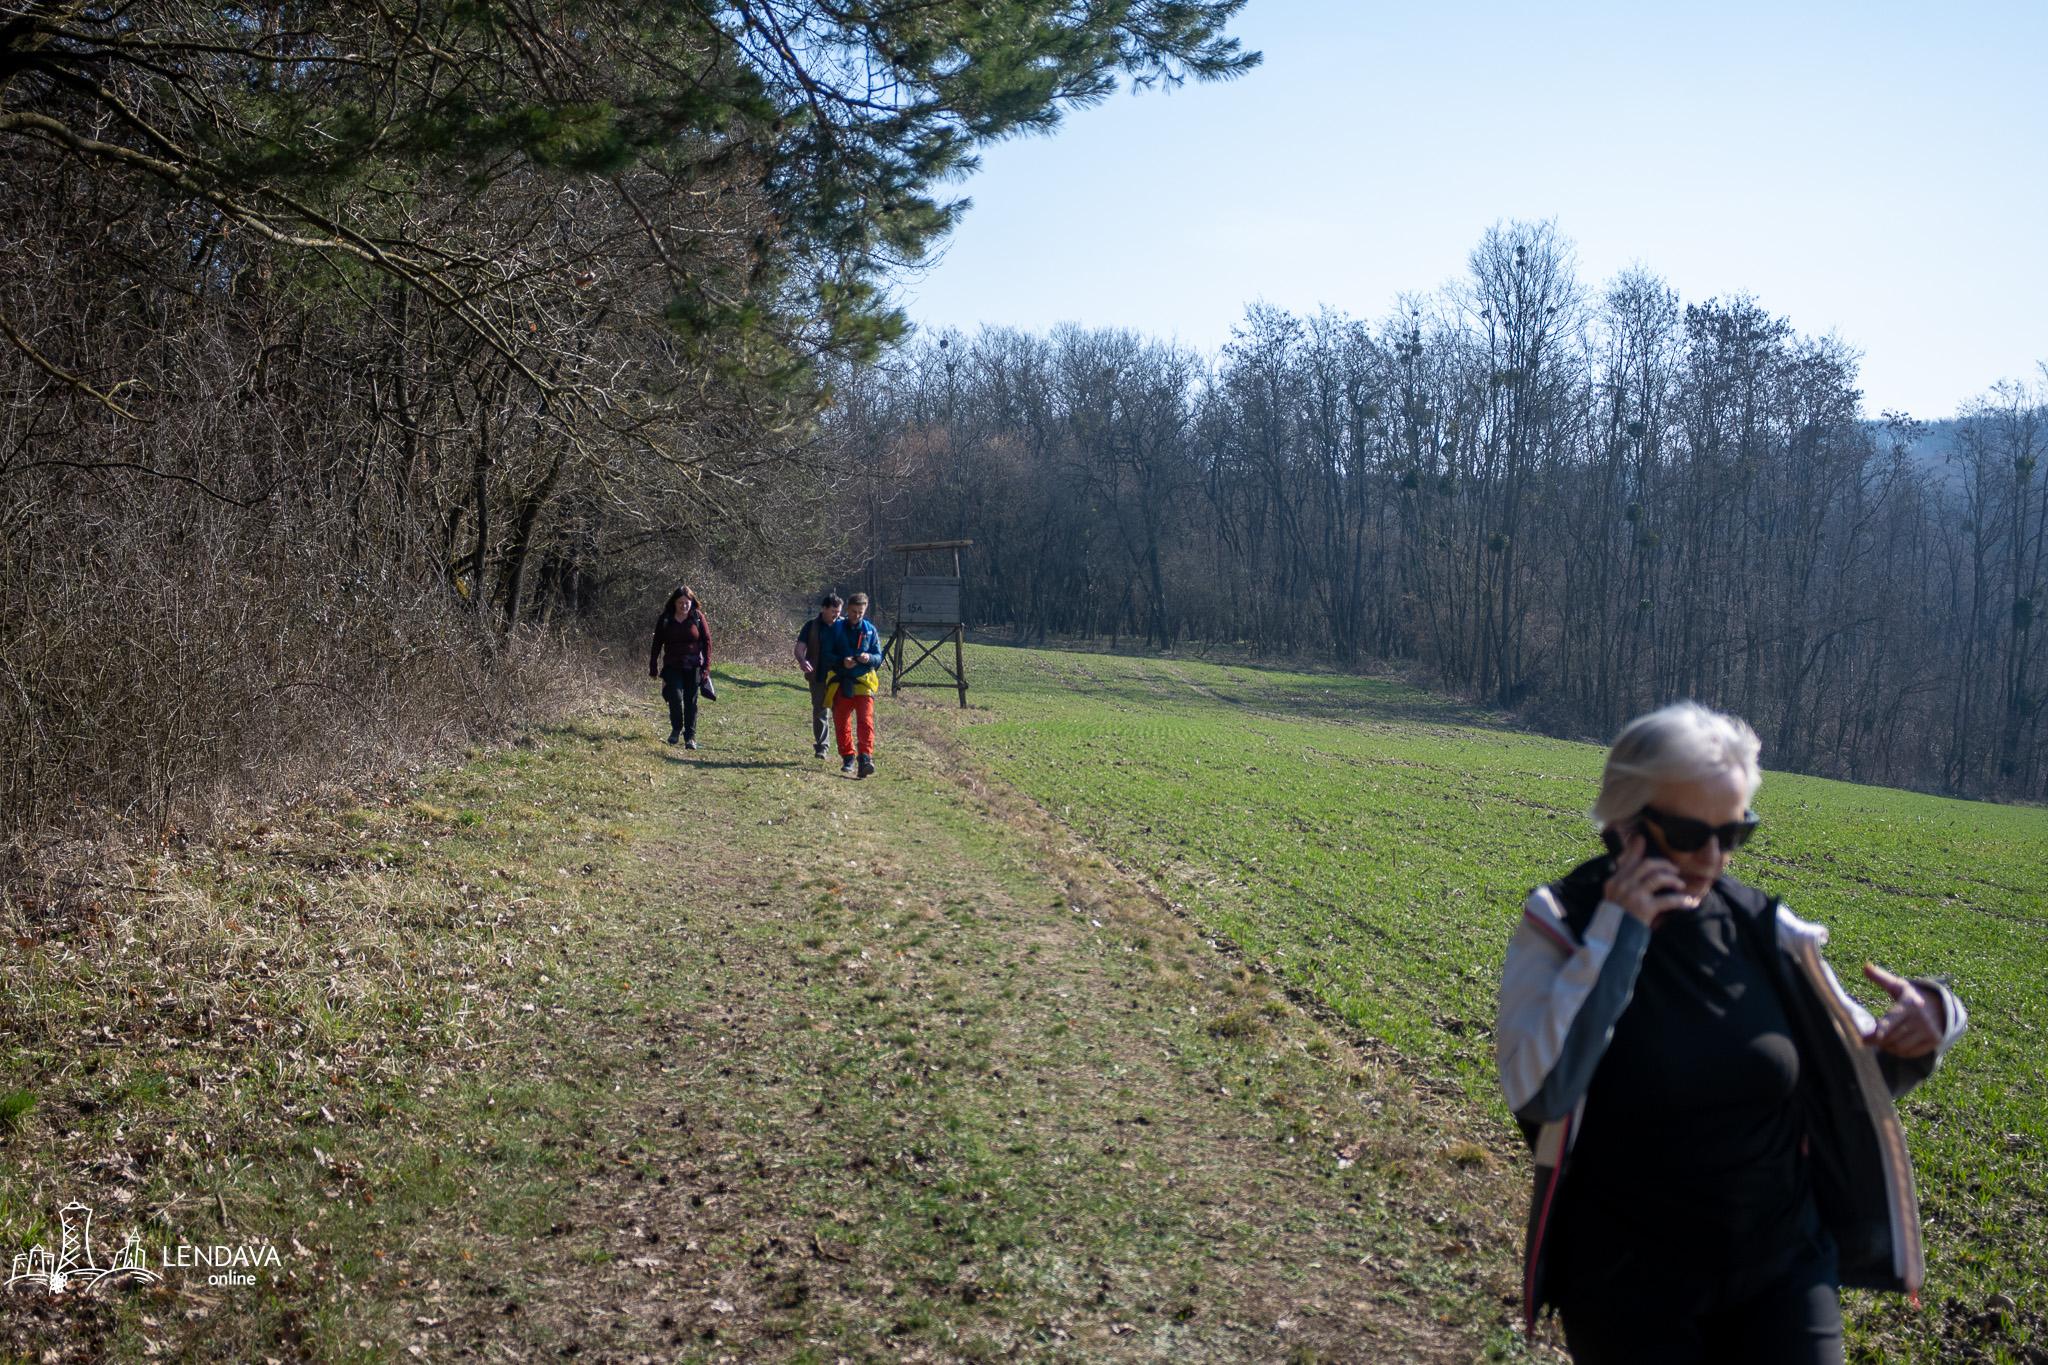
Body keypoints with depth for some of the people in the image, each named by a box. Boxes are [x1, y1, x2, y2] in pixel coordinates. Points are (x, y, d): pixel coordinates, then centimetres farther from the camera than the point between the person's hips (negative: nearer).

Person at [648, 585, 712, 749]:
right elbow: (657, 644, 7)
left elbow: (707, 641, 1)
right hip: (672, 666, 0)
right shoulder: (665, 619, 2)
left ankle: (690, 736, 8)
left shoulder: (697, 617, 0)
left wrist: (706, 666, -5)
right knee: (675, 697, -13)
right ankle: (676, 729, 11)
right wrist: (653, 668, 5)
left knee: (691, 701, 0)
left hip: (693, 667, 0)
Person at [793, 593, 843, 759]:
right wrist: (802, 660, -26)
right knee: (820, 712, 6)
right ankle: (821, 747, 15)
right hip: (818, 678, 0)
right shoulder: (812, 626, 1)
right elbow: (800, 648, -3)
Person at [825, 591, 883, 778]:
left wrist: (869, 658, -15)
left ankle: (866, 758, -22)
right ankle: (847, 759, 20)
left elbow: (879, 656, 8)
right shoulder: (836, 628, 3)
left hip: (864, 683, -1)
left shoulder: (870, 630, 5)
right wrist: (841, 661, -17)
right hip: (841, 683, 1)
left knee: (866, 720, -16)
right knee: (841, 722, 7)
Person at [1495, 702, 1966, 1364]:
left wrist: (1922, 1029, -14)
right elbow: (1538, 1093, -25)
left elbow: (1861, 1075, 7)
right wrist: (1616, 936, -25)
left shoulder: (1764, 931, -4)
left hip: (1781, 1274, 3)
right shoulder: (1560, 926, -12)